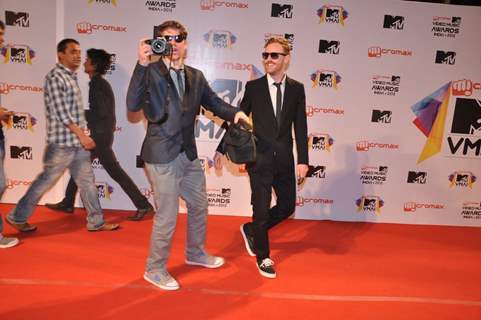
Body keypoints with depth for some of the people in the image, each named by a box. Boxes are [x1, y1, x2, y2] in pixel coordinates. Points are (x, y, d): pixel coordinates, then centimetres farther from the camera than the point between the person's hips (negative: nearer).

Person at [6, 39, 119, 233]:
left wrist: (82, 135, 15)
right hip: (62, 141, -8)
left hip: (77, 141, 8)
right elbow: (61, 113, -19)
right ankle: (17, 217, 21)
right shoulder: (55, 77, -12)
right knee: (46, 180, 4)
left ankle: (96, 222, 16)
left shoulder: (71, 77, 14)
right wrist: (82, 135, -19)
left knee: (87, 181, 9)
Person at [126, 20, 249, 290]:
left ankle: (196, 253, 45)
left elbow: (214, 102, 14)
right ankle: (155, 269, 24)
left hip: (188, 154, 7)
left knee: (199, 205, 21)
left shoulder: (196, 76, 8)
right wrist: (142, 64, -27)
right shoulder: (150, 72, -9)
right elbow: (133, 105, -20)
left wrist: (235, 113, -6)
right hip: (162, 156, -7)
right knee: (167, 216, 1)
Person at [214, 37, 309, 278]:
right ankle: (263, 256, 26)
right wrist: (221, 149, 3)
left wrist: (303, 160, -3)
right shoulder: (253, 87, -1)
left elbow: (300, 127, 2)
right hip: (260, 158, -3)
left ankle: (251, 230, 36)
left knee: (287, 206, 11)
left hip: (284, 159, 3)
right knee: (262, 209, 3)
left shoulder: (296, 89, 4)